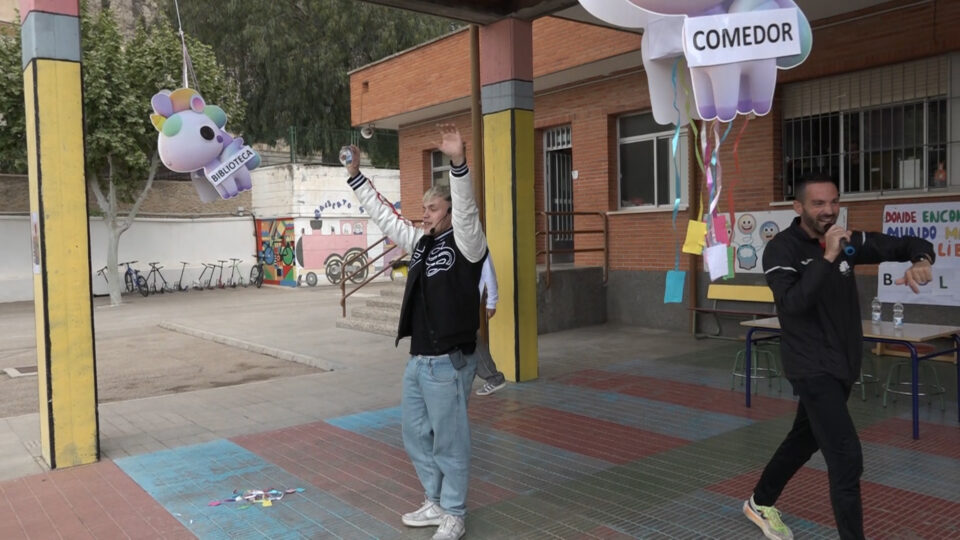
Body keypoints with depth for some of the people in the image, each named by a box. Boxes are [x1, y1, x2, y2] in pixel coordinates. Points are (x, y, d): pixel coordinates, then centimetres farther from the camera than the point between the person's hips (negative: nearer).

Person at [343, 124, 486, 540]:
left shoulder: (466, 243, -9)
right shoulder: (420, 242, 12)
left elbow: (466, 209, -27)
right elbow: (383, 215, 16)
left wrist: (458, 161, -39)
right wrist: (355, 175, 14)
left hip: (449, 361, -8)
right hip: (418, 358, 8)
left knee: (449, 438, 2)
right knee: (414, 432, 17)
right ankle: (436, 503, 33)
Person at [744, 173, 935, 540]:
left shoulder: (847, 241, 2)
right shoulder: (782, 249, -15)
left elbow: (911, 245, 4)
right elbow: (792, 304, -29)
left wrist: (921, 262, -19)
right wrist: (827, 258, -32)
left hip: (841, 364, 7)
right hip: (812, 367, -7)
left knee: (805, 439, 21)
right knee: (847, 457, -13)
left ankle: (760, 503, 40)